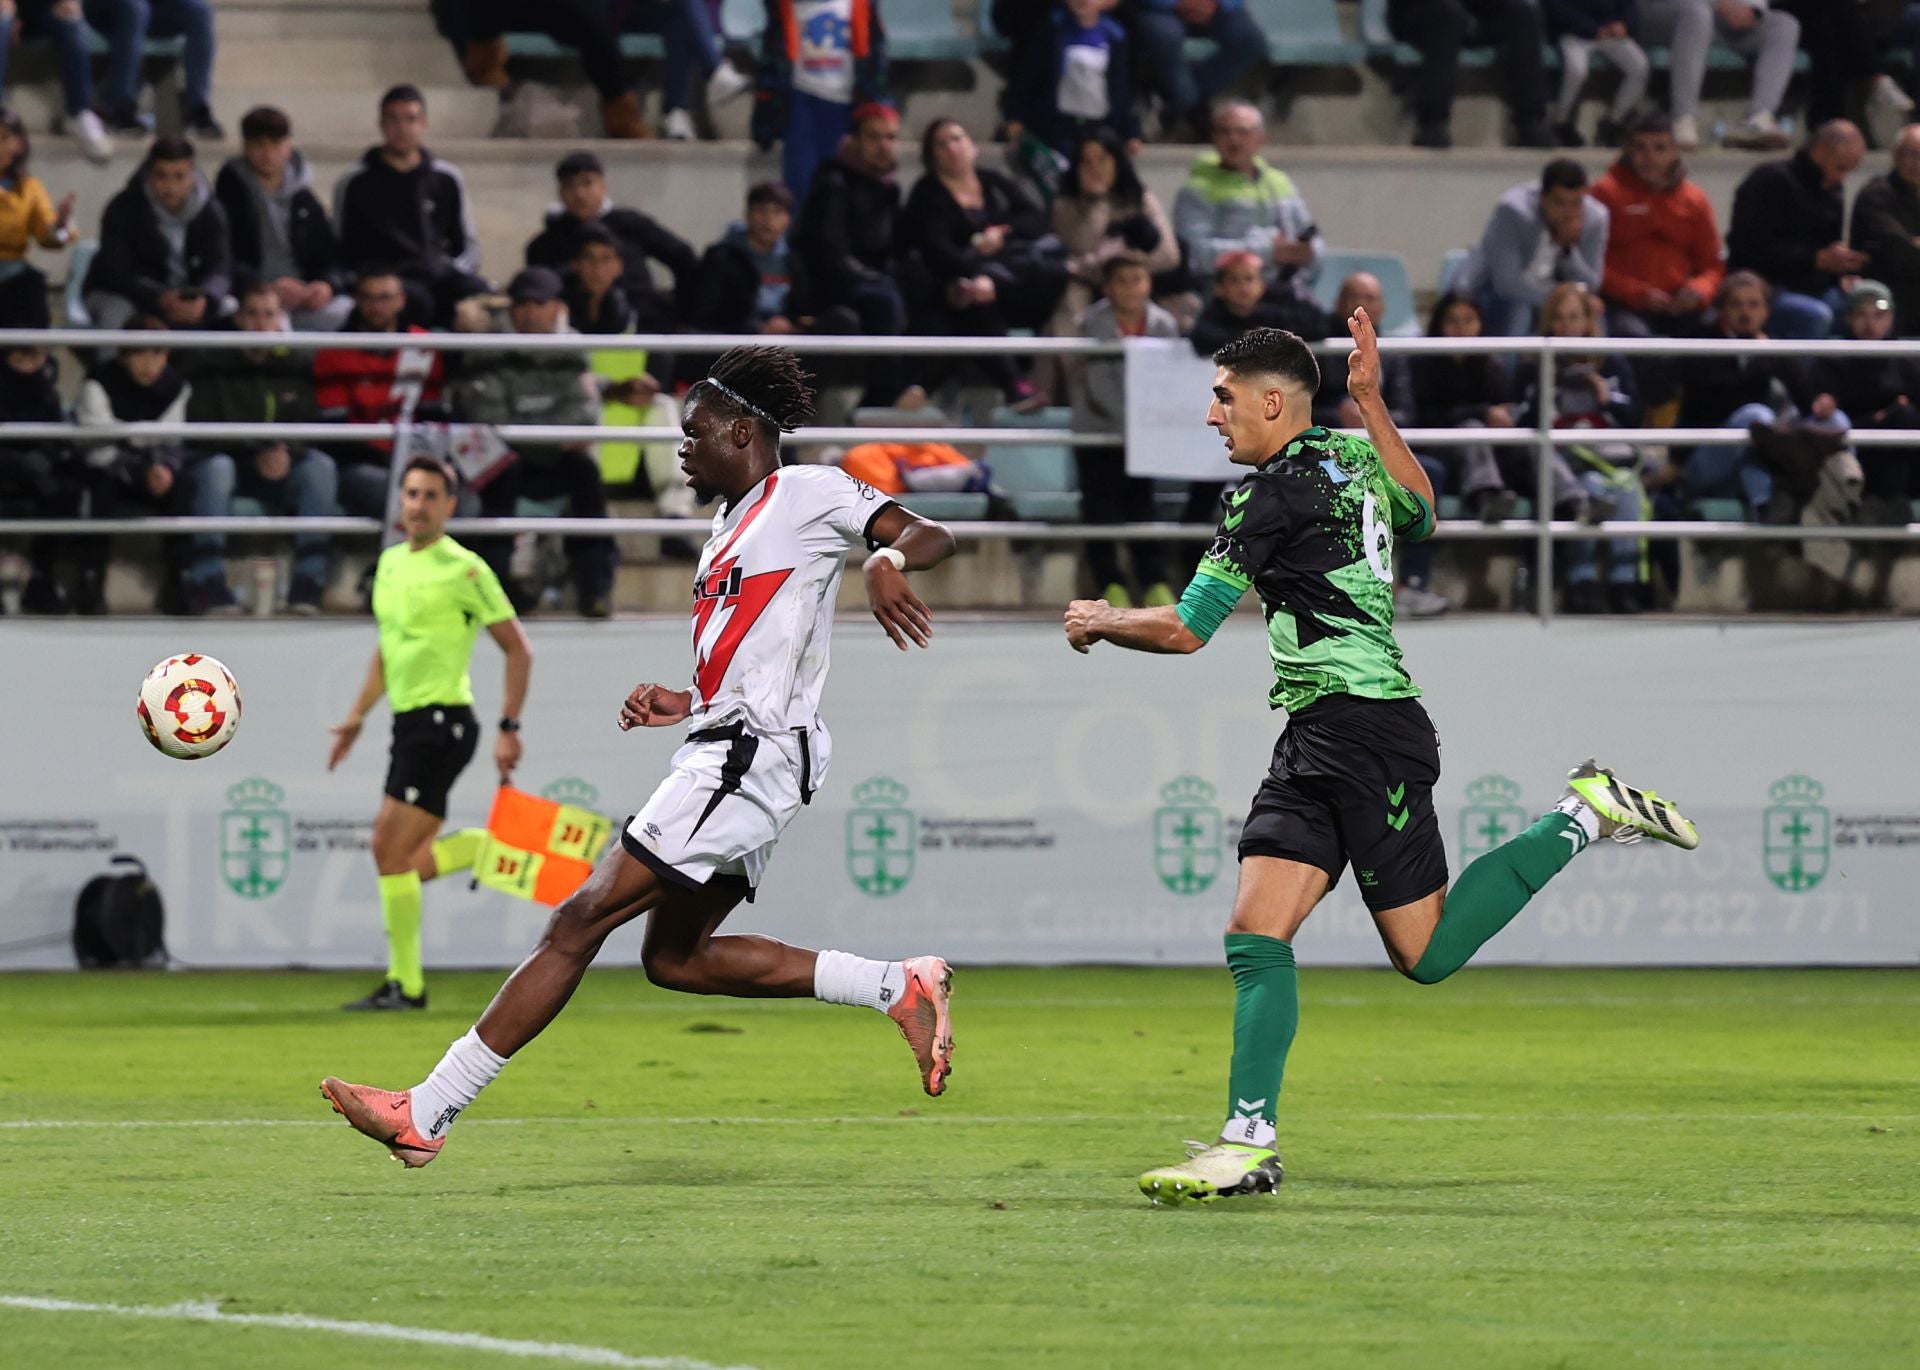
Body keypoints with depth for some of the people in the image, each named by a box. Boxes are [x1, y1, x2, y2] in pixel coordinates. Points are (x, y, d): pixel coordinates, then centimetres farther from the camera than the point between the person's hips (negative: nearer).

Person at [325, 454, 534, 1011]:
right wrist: (357, 716, 24)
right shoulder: (391, 563, 14)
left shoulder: (464, 570, -9)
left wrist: (509, 728, -11)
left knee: (391, 847, -12)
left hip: (442, 720, -8)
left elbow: (518, 649, -7)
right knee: (408, 861, 5)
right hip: (410, 720, 8)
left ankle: (405, 983, -5)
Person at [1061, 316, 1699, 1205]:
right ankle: (1249, 1144, -9)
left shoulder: (1271, 494, -13)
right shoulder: (1352, 456, 12)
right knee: (1254, 934, -2)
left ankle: (1586, 815, 6)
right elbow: (1419, 516, 34)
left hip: (1365, 729, -10)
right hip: (1317, 739, 10)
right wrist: (1371, 403, 29)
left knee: (1424, 954, -2)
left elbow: (1184, 629, -10)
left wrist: (1099, 622, 9)